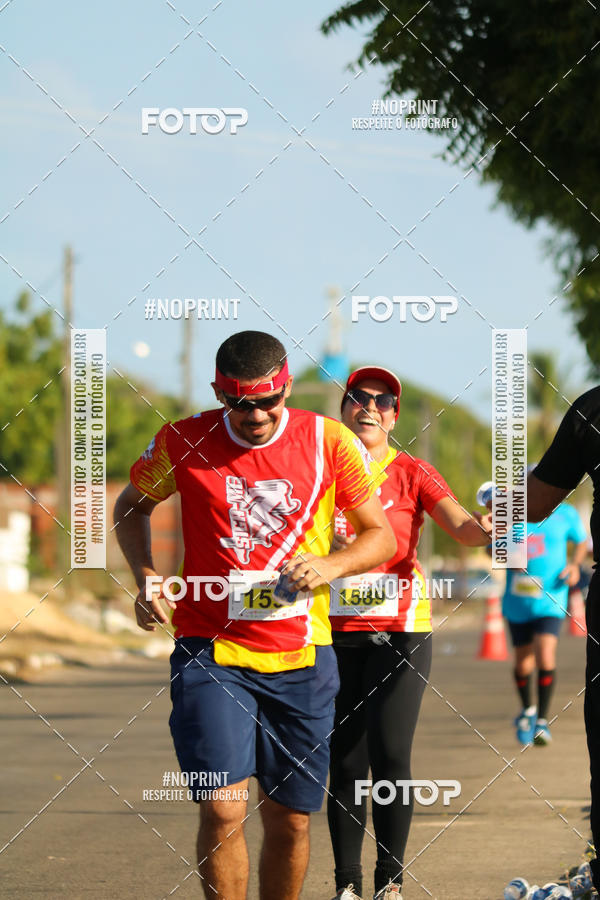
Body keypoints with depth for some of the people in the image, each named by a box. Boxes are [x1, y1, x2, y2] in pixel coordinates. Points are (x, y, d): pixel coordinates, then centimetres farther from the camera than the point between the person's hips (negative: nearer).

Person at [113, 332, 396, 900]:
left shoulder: (329, 442, -1)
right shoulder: (182, 443, -2)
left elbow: (381, 536, 7)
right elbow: (131, 506, 17)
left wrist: (329, 566, -13)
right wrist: (145, 576, -1)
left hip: (301, 656, 2)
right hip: (210, 653, -1)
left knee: (290, 820, 7)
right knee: (222, 810, -16)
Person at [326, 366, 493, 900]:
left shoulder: (412, 474, 3)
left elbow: (462, 526, -11)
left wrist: (485, 528, -33)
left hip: (400, 630, -1)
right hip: (336, 634, 1)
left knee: (390, 756, -10)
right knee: (346, 763, 0)